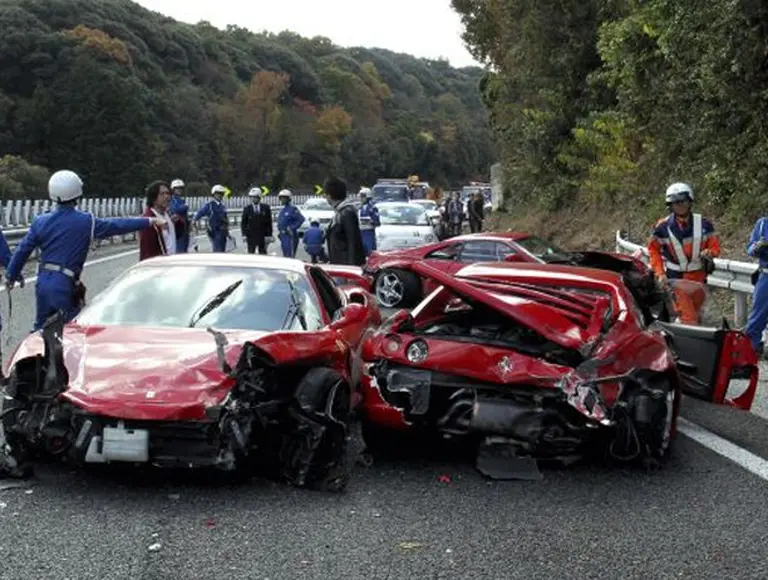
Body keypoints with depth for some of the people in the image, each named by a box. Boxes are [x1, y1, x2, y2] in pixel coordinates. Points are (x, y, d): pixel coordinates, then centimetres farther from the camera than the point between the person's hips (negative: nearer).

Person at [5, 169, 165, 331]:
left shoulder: (41, 221, 2)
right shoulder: (86, 222, -9)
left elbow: (22, 250, 8)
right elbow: (118, 225, -3)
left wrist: (11, 275, 22)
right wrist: (150, 221, 6)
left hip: (43, 282, 5)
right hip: (65, 285, -5)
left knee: (41, 328, 16)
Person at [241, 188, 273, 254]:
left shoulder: (266, 208, 2)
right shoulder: (247, 208, 3)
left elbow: (269, 223, 2)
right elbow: (243, 223, 3)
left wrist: (269, 235, -4)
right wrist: (244, 234, -8)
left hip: (263, 236, 0)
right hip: (251, 236, 0)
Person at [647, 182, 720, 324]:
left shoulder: (703, 223, -2)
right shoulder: (663, 226, -6)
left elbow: (715, 245, 5)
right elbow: (653, 250, 3)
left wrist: (709, 252, -19)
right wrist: (660, 273, -4)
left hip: (698, 276, 3)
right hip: (676, 278, -3)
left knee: (695, 311, 15)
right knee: (688, 317, -12)